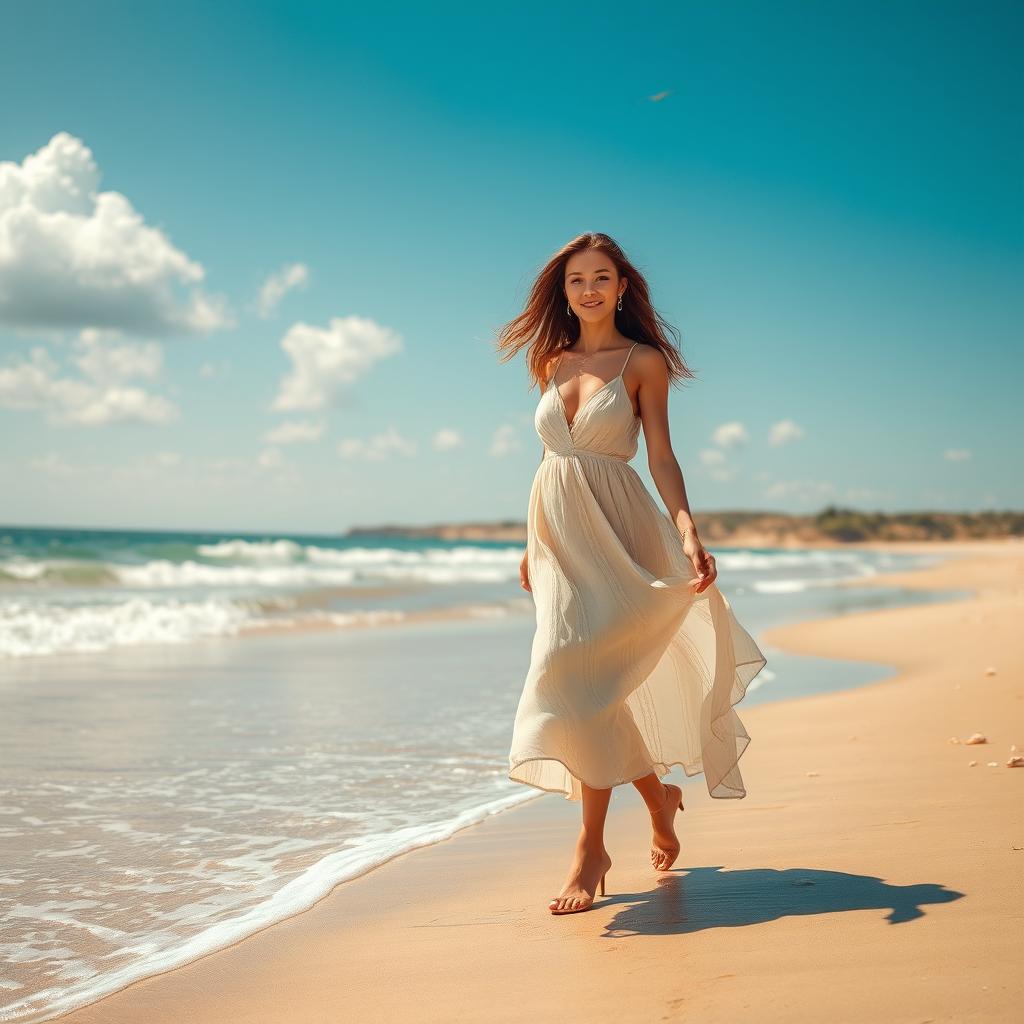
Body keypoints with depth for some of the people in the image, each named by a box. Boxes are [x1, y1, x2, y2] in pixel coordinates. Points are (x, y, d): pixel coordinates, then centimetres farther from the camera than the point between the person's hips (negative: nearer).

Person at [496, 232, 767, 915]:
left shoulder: (644, 361, 0)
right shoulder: (554, 363, 14)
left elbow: (661, 455, -6)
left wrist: (688, 532, -20)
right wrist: (532, 543, 18)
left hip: (613, 532, -5)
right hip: (557, 532, 5)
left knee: (581, 671, -18)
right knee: (599, 689, 7)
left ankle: (592, 846, -8)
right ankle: (659, 795, 31)